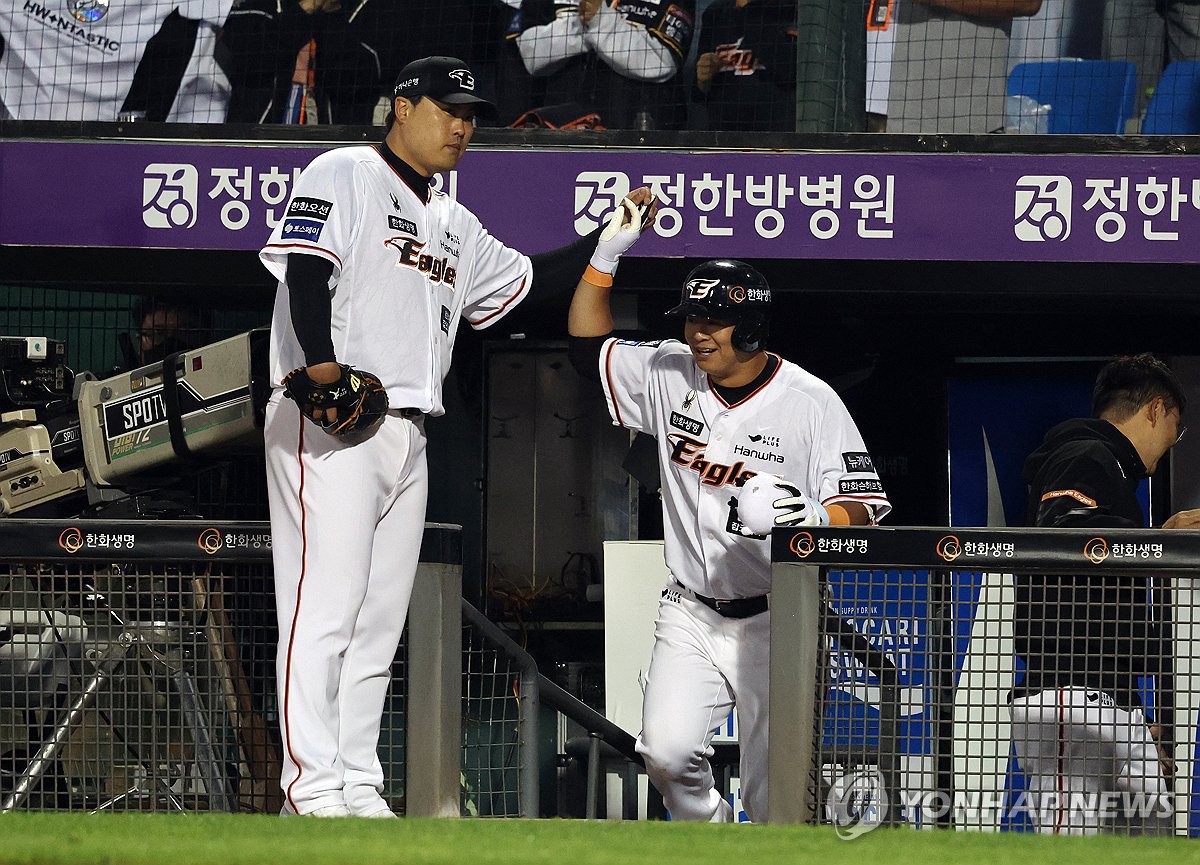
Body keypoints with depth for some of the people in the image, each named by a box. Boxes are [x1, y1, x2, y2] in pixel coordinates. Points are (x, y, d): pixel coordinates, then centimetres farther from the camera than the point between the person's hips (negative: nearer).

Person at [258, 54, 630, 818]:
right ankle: (312, 788, -16)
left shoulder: (453, 224, 25)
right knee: (326, 605, -13)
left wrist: (610, 238, 18)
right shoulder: (343, 177, -1)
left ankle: (359, 786, 10)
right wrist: (321, 362, -30)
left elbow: (531, 282, 29)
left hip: (406, 433, 9)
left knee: (381, 620, 7)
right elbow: (307, 269, -15)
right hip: (329, 425, -9)